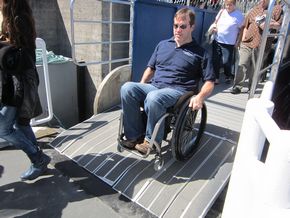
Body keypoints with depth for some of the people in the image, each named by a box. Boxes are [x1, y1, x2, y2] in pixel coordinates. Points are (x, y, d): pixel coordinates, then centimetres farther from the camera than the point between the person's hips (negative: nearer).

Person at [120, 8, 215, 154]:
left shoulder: (200, 53, 7)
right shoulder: (163, 45, 20)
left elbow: (210, 81, 4)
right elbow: (151, 68, 24)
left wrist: (200, 97, -16)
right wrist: (140, 88, 10)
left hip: (177, 91, -5)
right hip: (154, 86, 5)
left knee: (153, 97, -38)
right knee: (127, 88, -23)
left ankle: (152, 141, -14)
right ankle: (135, 135, -14)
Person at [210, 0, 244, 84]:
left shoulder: (239, 15, -7)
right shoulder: (221, 11, 5)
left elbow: (241, 29, -3)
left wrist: (238, 42, -7)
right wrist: (214, 28, -3)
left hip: (229, 43, -4)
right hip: (217, 41, 4)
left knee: (226, 62, 0)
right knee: (215, 60, 6)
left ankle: (228, 77, 25)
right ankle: (216, 77, 20)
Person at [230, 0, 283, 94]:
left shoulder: (277, 9, 2)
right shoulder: (254, 9, 14)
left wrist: (271, 25, -18)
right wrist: (243, 40, 9)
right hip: (247, 44, 3)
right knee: (242, 65, -4)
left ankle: (252, 88, 20)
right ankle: (237, 86, 3)